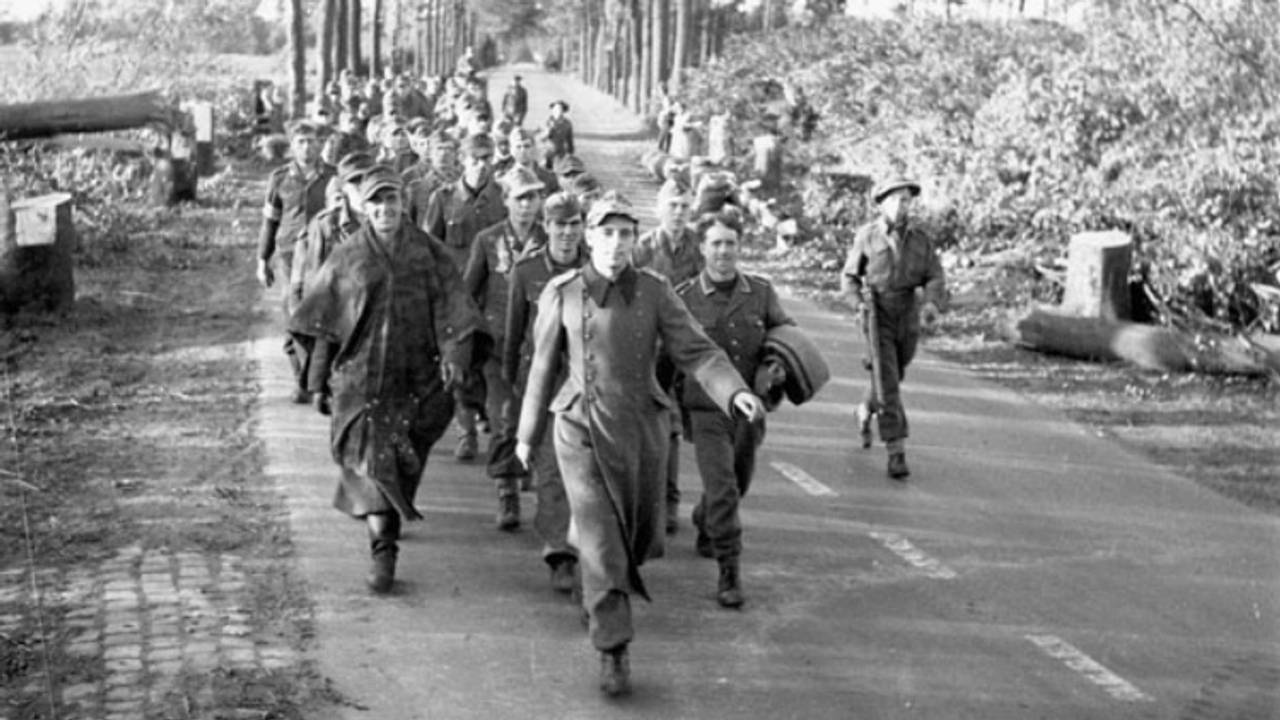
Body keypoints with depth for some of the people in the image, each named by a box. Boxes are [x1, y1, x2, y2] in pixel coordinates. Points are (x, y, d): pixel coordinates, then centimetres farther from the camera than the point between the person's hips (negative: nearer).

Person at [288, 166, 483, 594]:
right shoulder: (345, 258, 4)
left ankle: (384, 523, 33)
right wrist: (319, 378, 5)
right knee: (371, 456, -11)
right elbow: (323, 323, 7)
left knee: (403, 462, 9)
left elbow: (451, 307, -2)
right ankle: (382, 549, -15)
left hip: (415, 377, 1)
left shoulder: (428, 254, 4)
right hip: (360, 375, -1)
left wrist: (454, 353, -16)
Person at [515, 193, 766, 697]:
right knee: (602, 545, -11)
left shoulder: (655, 292, -3)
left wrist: (737, 394, -27)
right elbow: (544, 368, 6)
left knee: (638, 538, 16)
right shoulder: (560, 294, -4)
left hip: (641, 428, 2)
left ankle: (599, 594, 50)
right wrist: (527, 434, 14)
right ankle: (613, 655, -1)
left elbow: (696, 353, -9)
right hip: (582, 431, -2)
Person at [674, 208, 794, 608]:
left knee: (738, 484, 21)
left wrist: (777, 369, -12)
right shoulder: (684, 298, -6)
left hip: (749, 410, 4)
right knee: (722, 490, -15)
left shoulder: (761, 293, 0)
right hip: (706, 412, -4)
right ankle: (729, 572, -7)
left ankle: (705, 529, 51)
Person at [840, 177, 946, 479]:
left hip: (908, 320, 3)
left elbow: (935, 279, -4)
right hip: (877, 317, -3)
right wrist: (859, 302, -13)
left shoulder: (921, 240, 1)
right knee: (887, 382, -13)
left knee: (893, 377, 21)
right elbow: (849, 276, 6)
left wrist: (932, 303, -26)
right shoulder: (866, 236, -3)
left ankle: (866, 410, 53)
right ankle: (896, 452, -14)